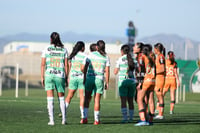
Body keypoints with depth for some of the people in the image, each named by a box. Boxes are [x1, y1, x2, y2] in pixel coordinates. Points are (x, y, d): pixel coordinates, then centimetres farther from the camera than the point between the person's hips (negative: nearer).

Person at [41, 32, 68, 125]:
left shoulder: (46, 49, 1)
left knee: (50, 99, -1)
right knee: (61, 98, 14)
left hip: (49, 75, -1)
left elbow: (43, 64, 0)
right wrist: (66, 77, 8)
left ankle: (51, 120, -7)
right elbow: (66, 65, 2)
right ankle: (63, 119, 12)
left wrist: (42, 77, 4)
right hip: (60, 75, 1)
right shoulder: (64, 50, 4)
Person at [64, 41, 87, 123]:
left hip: (73, 77, 3)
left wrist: (68, 78, 12)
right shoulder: (84, 56, -8)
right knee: (82, 97, 1)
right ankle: (82, 117, -3)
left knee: (69, 96, 13)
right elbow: (82, 68, -16)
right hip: (82, 78, -3)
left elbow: (69, 67, 5)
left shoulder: (72, 55, 5)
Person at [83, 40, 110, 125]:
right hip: (99, 79, 0)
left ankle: (85, 117, 2)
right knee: (97, 100, 4)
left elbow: (85, 67, 0)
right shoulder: (106, 57, 3)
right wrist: (107, 83, 5)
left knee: (87, 99, 9)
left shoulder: (91, 55, 3)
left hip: (89, 78, 0)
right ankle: (96, 120, 2)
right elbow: (107, 71, 0)